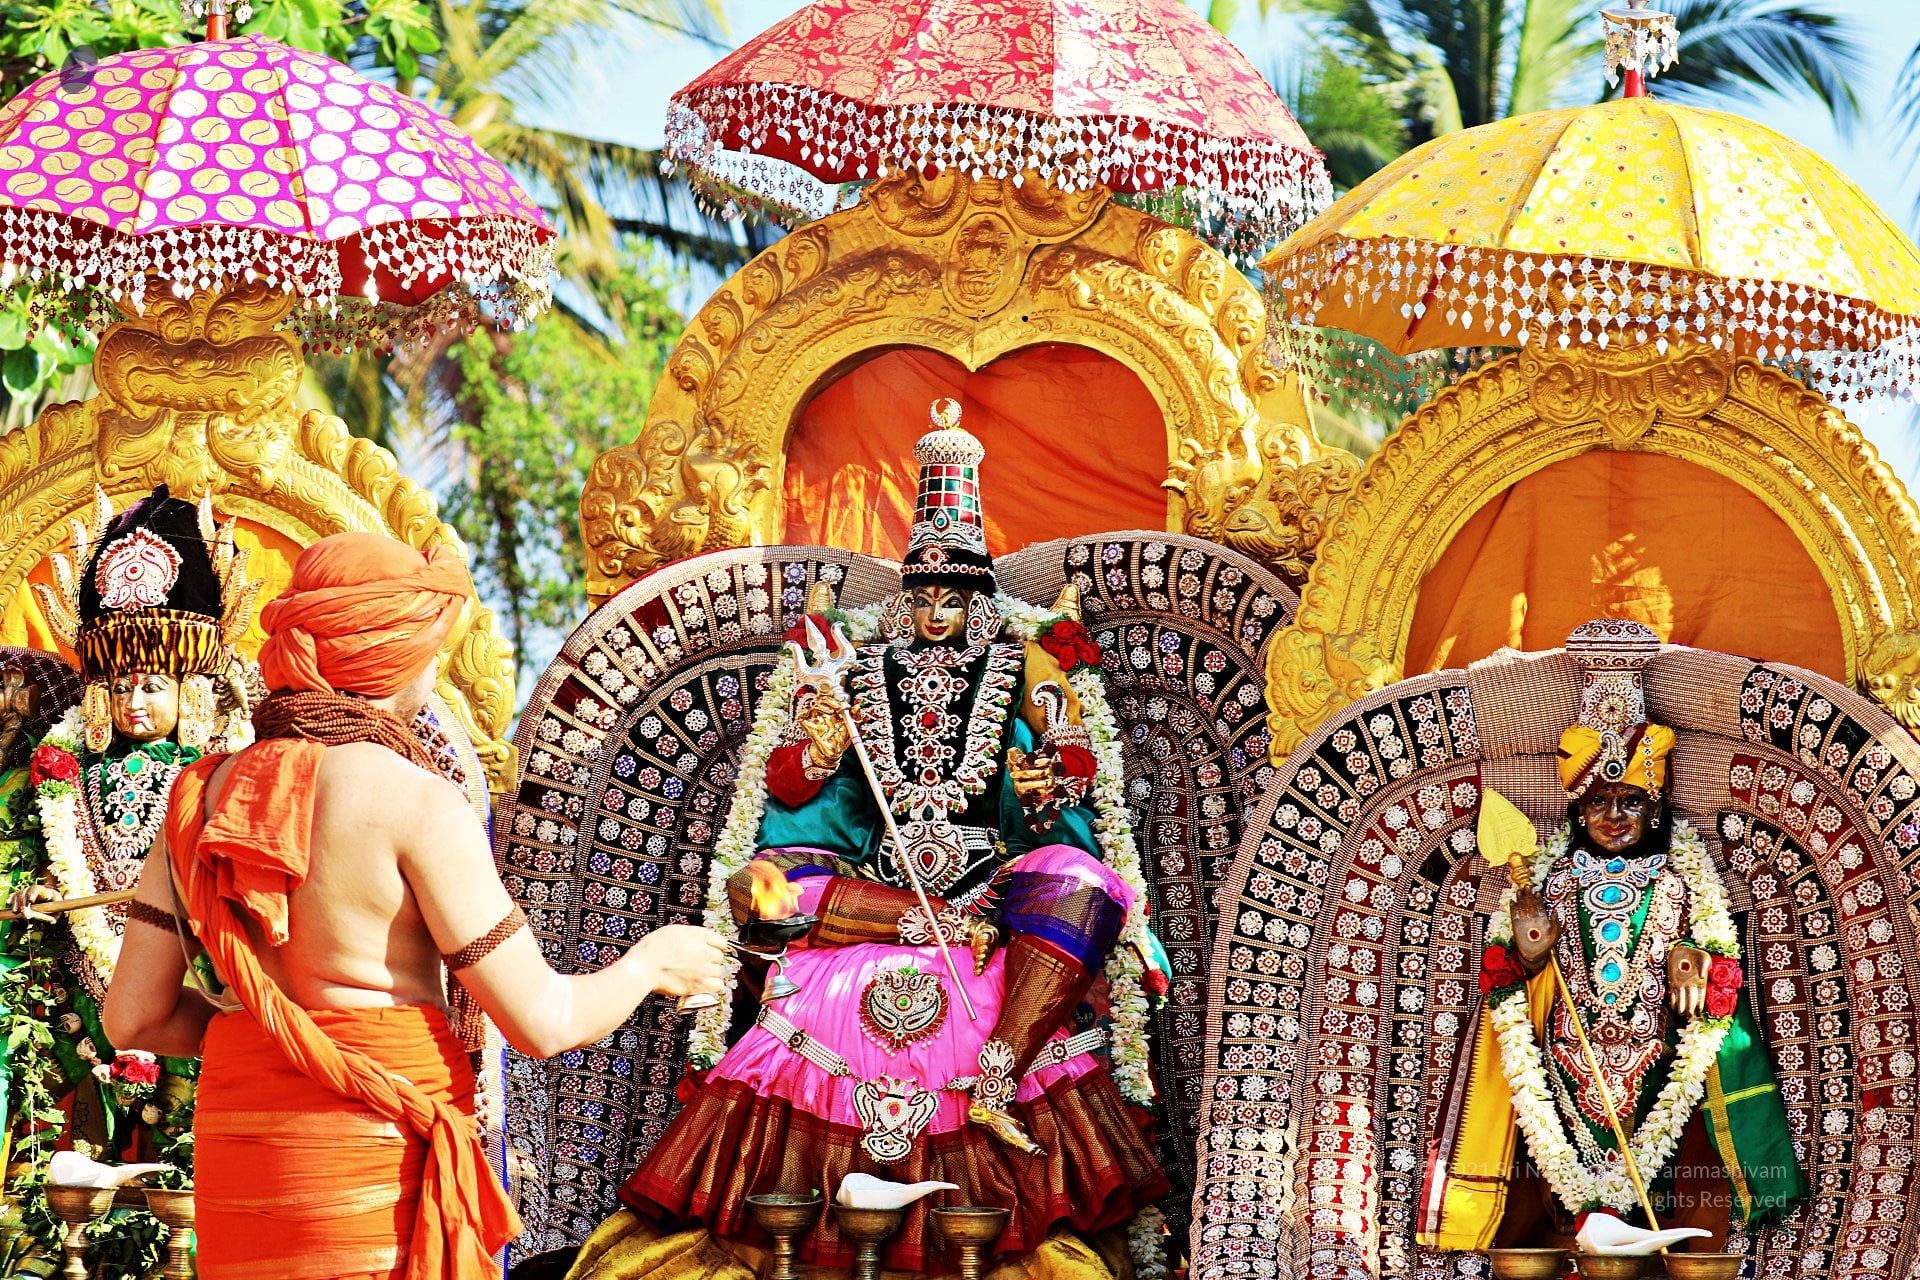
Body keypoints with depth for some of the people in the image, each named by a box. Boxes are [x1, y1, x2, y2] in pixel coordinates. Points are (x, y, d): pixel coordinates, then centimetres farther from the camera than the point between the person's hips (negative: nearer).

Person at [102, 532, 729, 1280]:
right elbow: (541, 1022, -10)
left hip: (236, 1156, 6)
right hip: (380, 1154, -6)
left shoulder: (206, 793, 8)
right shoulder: (411, 800, -10)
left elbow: (134, 1016, 8)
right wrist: (650, 965, 10)